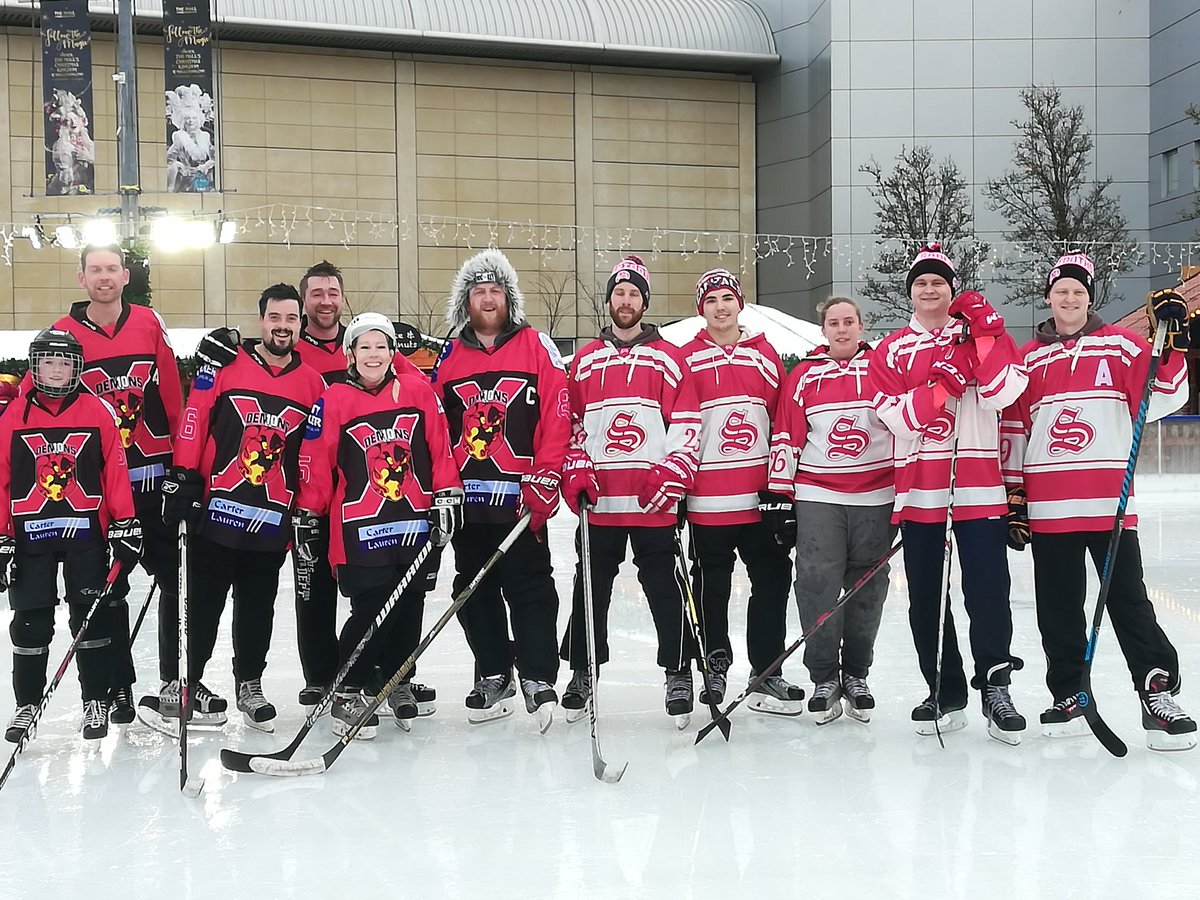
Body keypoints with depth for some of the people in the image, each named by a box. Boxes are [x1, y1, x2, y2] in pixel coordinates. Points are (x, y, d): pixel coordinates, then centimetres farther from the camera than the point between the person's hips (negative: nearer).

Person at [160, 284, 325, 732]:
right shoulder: (224, 367, -3)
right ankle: (185, 678, 20)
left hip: (272, 519, 3)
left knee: (258, 607, 12)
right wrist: (182, 479, -6)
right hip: (215, 510, -2)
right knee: (203, 601, 6)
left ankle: (249, 684, 26)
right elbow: (193, 424, -3)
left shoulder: (312, 384, 6)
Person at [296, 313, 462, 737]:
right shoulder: (333, 403, -2)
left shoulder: (419, 391, 4)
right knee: (371, 610, -8)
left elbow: (440, 449, 6)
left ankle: (400, 683, 31)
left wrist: (447, 498, 3)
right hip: (361, 527, -3)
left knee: (410, 607, 10)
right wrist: (308, 517, 3)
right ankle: (346, 694, 7)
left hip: (417, 523, 3)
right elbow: (317, 465, 1)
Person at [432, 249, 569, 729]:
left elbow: (557, 418, -6)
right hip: (466, 499, 4)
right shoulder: (448, 357, 11)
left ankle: (538, 677, 0)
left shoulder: (536, 347, 0)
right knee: (475, 590, 10)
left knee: (529, 588, -6)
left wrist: (543, 482, -12)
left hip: (520, 498, -4)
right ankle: (493, 676, 22)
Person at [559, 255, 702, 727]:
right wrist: (576, 473, 1)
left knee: (664, 589, 1)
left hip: (653, 501, -2)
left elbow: (687, 426, 0)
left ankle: (678, 675, 10)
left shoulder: (669, 359, 3)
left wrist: (672, 476, -11)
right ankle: (582, 671, 20)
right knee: (590, 589, 8)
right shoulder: (585, 361, 12)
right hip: (598, 500, 3)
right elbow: (572, 425, 13)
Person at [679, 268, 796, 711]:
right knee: (711, 584, 7)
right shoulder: (686, 358, 1)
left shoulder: (765, 354, 9)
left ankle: (767, 669, 14)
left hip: (761, 493, 2)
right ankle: (715, 665, 22)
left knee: (772, 577, 4)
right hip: (707, 496, -2)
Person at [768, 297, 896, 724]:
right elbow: (786, 438, 5)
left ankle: (855, 676, 18)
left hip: (876, 497, 1)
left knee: (866, 588, 5)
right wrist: (781, 497, 1)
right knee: (817, 583, -7)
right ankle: (824, 678, 4)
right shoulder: (804, 376, 5)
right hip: (817, 497, -1)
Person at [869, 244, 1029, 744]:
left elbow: (1002, 392, -9)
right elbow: (895, 416, -4)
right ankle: (946, 694, 16)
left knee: (988, 586, -9)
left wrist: (984, 333, -13)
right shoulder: (891, 350, 10)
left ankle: (995, 688, 3)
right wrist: (941, 383, -17)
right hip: (918, 487, 2)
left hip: (978, 484, -2)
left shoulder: (982, 333, 8)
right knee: (926, 595, 6)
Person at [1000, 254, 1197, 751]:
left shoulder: (1120, 345, 5)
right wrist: (1013, 496, 7)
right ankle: (1068, 697, 17)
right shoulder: (1029, 358, 10)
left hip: (1109, 498, -2)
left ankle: (1159, 695, 2)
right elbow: (1013, 431, 11)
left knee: (1128, 600, -3)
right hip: (1048, 503, 2)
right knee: (1058, 607, 7)